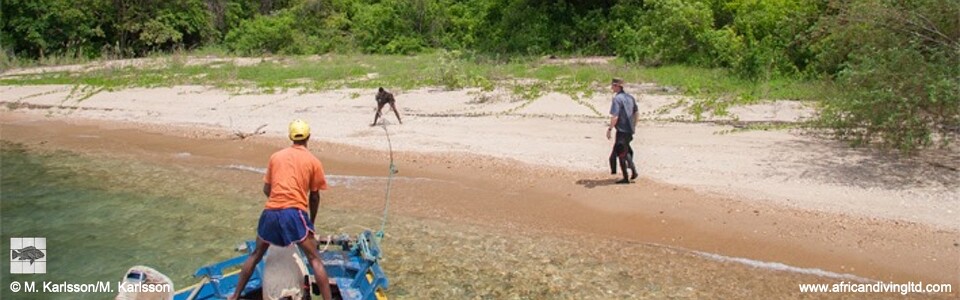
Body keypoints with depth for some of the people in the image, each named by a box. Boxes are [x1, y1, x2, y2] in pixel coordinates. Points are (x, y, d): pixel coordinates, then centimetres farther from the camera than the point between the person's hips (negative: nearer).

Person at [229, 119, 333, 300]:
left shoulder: (276, 156, 16)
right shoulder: (313, 161, 7)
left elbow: (266, 189, 18)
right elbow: (314, 197, 10)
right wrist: (312, 221, 24)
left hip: (270, 212, 4)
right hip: (294, 213, -4)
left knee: (256, 255, 23)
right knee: (314, 260, 1)